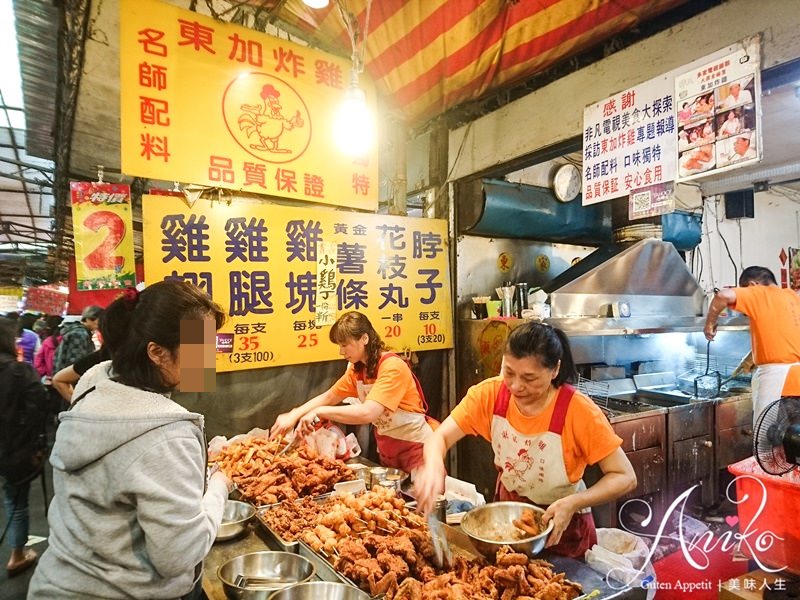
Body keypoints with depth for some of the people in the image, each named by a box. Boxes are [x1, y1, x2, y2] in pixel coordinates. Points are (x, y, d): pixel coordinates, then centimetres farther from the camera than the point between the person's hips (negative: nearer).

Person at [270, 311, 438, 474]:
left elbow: (367, 413, -36)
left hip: (415, 446, -7)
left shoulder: (393, 367, -27)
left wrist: (320, 412, -30)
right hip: (386, 448, 7)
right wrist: (293, 415, -11)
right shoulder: (357, 369, -1)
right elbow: (328, 397, 3)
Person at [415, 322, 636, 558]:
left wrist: (573, 503, -35)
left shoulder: (578, 411, -28)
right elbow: (440, 437, -21)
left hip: (561, 525, -3)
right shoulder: (490, 393, -20)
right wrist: (434, 466, -43)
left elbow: (625, 477, -20)